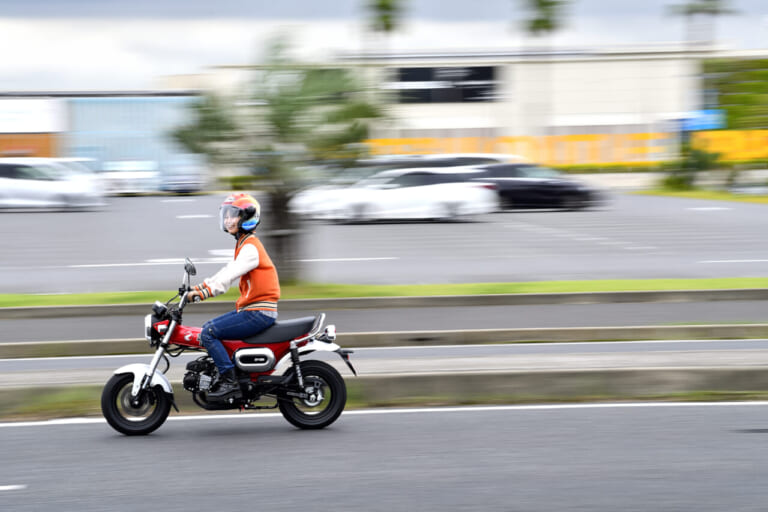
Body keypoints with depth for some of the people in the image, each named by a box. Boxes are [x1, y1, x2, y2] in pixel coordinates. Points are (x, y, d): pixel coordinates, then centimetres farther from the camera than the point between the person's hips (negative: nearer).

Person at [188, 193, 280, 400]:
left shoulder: (250, 247, -15)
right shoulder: (243, 244, 17)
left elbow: (231, 274, -27)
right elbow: (226, 272, 18)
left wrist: (203, 292, -34)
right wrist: (198, 287, 8)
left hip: (258, 312, -10)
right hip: (249, 309, 10)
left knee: (208, 333, -16)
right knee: (208, 328, 13)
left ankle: (230, 382, -17)